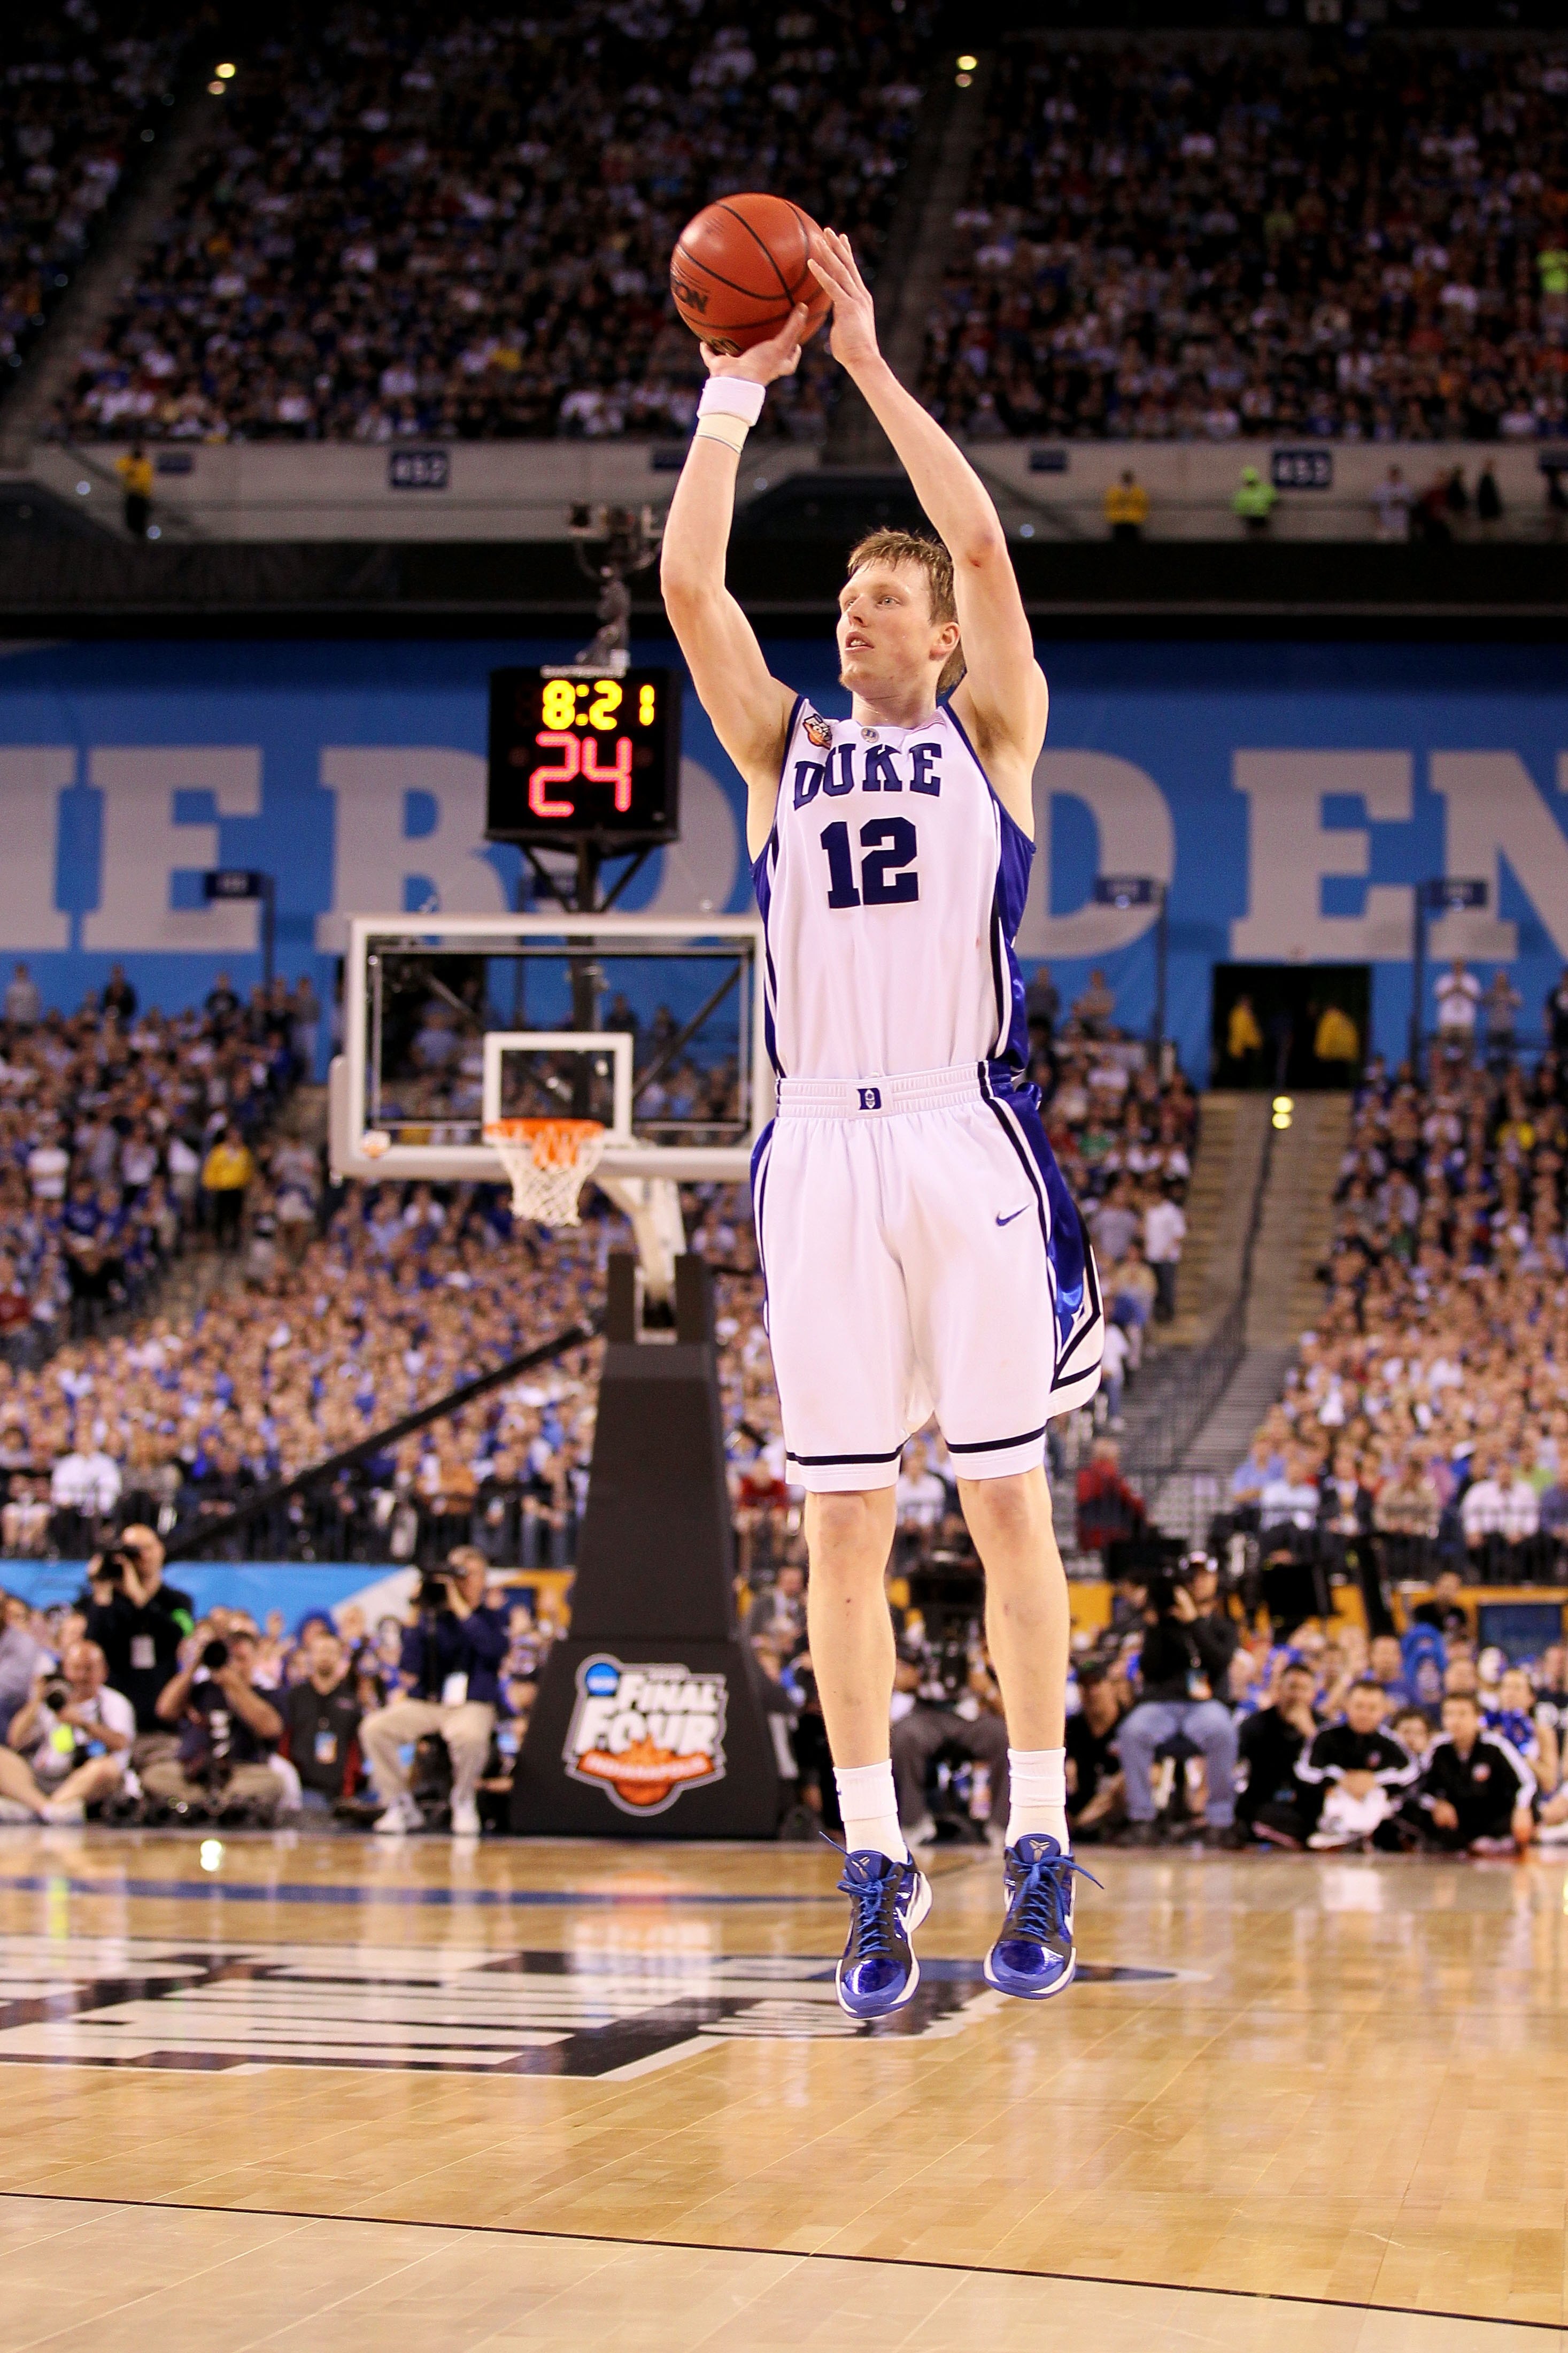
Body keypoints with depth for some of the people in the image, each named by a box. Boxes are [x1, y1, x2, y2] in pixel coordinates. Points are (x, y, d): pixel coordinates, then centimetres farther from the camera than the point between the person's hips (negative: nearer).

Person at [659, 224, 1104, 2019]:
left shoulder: (990, 736, 9)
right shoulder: (783, 752, 16)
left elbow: (984, 546, -5)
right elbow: (689, 585, 4)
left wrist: (868, 361, -5)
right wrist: (734, 390, -1)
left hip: (964, 1139, -2)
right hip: (821, 1147, 3)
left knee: (1006, 1498, 1)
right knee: (842, 1524, 1)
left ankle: (1038, 1851, 4)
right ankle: (876, 1867, 6)